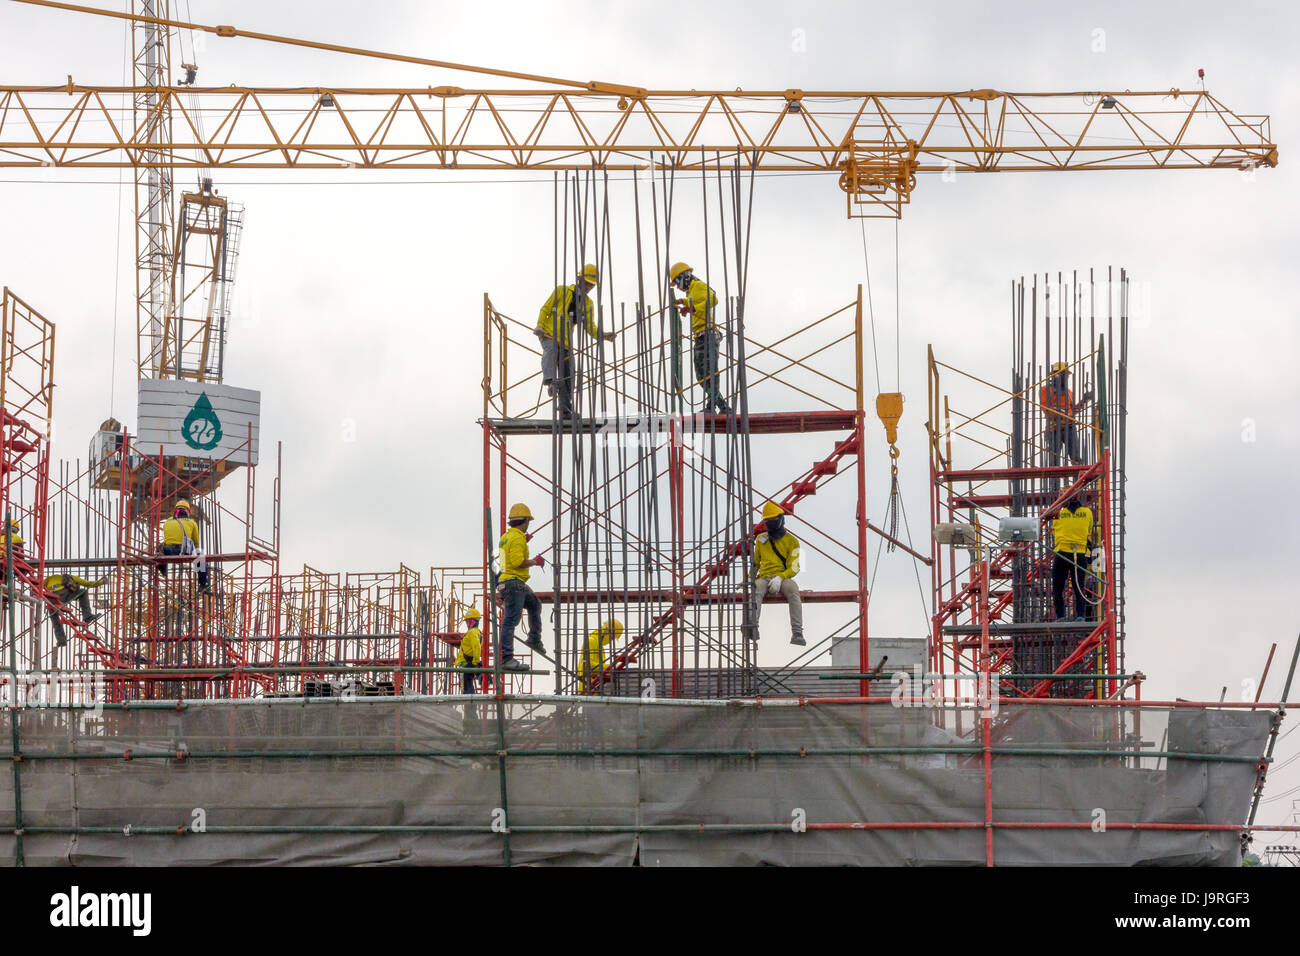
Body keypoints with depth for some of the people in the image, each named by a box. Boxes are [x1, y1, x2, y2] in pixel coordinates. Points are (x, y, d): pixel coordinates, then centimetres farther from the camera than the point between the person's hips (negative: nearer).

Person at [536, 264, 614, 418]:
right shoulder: (562, 291, 3)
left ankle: (565, 411, 5)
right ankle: (550, 382, -59)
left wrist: (603, 336, -13)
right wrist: (539, 326, -16)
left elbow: (590, 327, 6)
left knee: (567, 378, 0)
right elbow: (545, 309, 1)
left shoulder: (588, 304, 14)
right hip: (549, 335, -5)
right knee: (551, 352, -38)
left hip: (565, 342, 5)